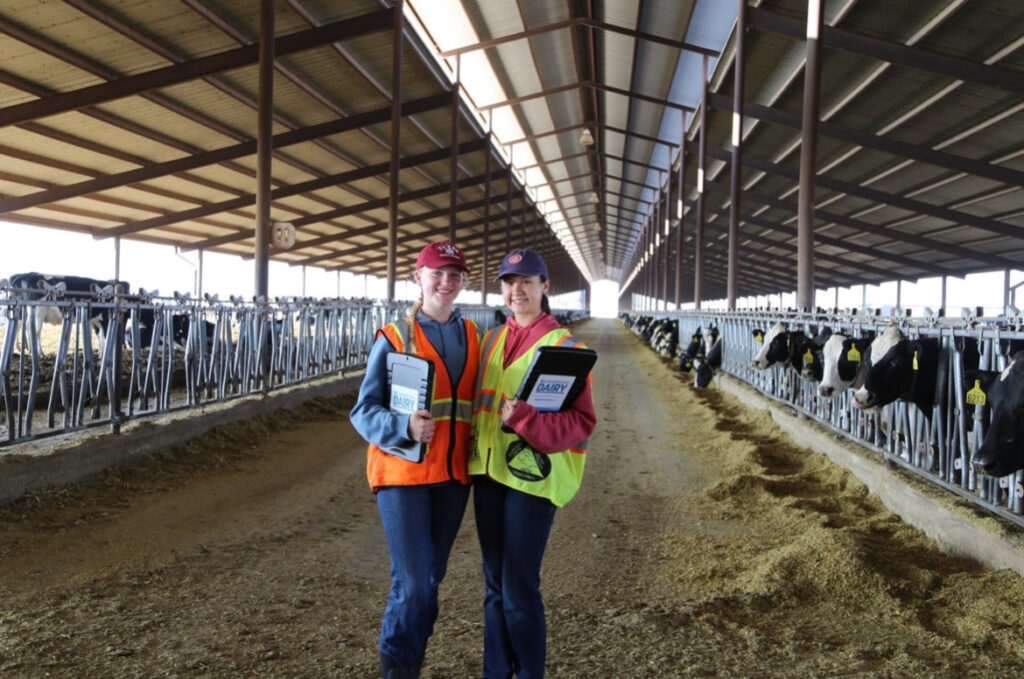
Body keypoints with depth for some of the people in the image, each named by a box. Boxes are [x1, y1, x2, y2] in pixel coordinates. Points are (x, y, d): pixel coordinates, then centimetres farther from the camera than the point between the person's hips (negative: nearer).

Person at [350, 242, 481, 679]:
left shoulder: (472, 337, 7)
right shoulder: (394, 339, -6)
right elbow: (363, 412, -7)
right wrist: (405, 428, -26)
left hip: (453, 474, 5)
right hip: (403, 472, -4)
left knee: (432, 576, 14)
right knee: (412, 581, -7)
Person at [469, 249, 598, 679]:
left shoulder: (564, 345, -8)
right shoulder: (493, 339, 11)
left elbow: (582, 421, -11)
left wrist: (525, 418, -24)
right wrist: (471, 453, 8)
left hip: (533, 478, -6)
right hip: (488, 472, 6)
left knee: (519, 590, -1)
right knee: (494, 585, 15)